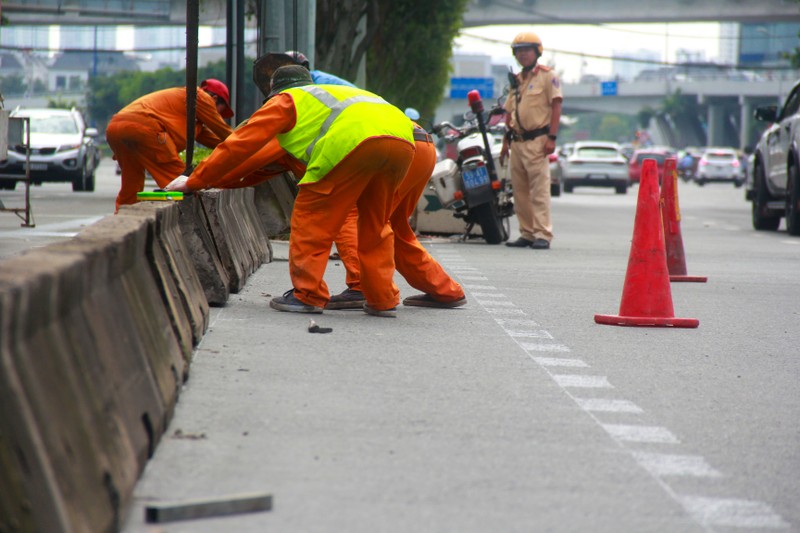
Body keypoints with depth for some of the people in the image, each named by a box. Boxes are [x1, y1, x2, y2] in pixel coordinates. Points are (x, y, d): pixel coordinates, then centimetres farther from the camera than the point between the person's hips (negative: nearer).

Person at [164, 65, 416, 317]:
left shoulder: (287, 100, 23)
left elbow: (242, 144, 18)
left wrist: (195, 181, 25)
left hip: (354, 141, -7)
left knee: (311, 214, 5)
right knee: (375, 224, 20)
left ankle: (307, 295, 4)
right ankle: (383, 299, 17)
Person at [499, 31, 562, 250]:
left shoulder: (547, 76, -2)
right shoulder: (516, 80, 20)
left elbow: (556, 106, -8)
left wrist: (552, 137, -15)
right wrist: (506, 141, 19)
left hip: (537, 141, -8)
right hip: (517, 142, 8)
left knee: (539, 190, -12)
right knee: (520, 191, 7)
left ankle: (543, 234, -14)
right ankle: (527, 233, 12)